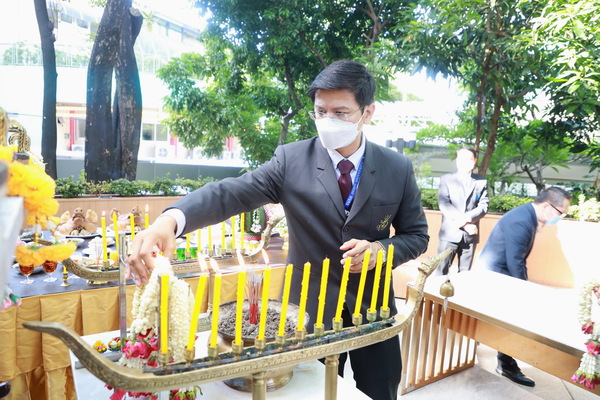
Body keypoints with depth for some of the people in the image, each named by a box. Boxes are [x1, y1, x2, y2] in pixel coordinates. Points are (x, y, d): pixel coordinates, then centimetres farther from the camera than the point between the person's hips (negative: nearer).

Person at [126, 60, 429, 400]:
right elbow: (232, 193, -21)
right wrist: (169, 220, -39)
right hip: (309, 309, -1)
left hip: (373, 310, 2)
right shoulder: (292, 160, -11)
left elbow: (417, 235, 3)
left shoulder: (398, 168, -5)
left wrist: (380, 249, -18)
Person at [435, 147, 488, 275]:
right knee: (442, 272, -1)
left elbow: (484, 206, 2)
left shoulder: (481, 182, 12)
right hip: (450, 233, -2)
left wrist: (466, 219, -16)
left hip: (470, 235, 2)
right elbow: (444, 205, -6)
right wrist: (465, 225, -13)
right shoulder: (446, 179, 5)